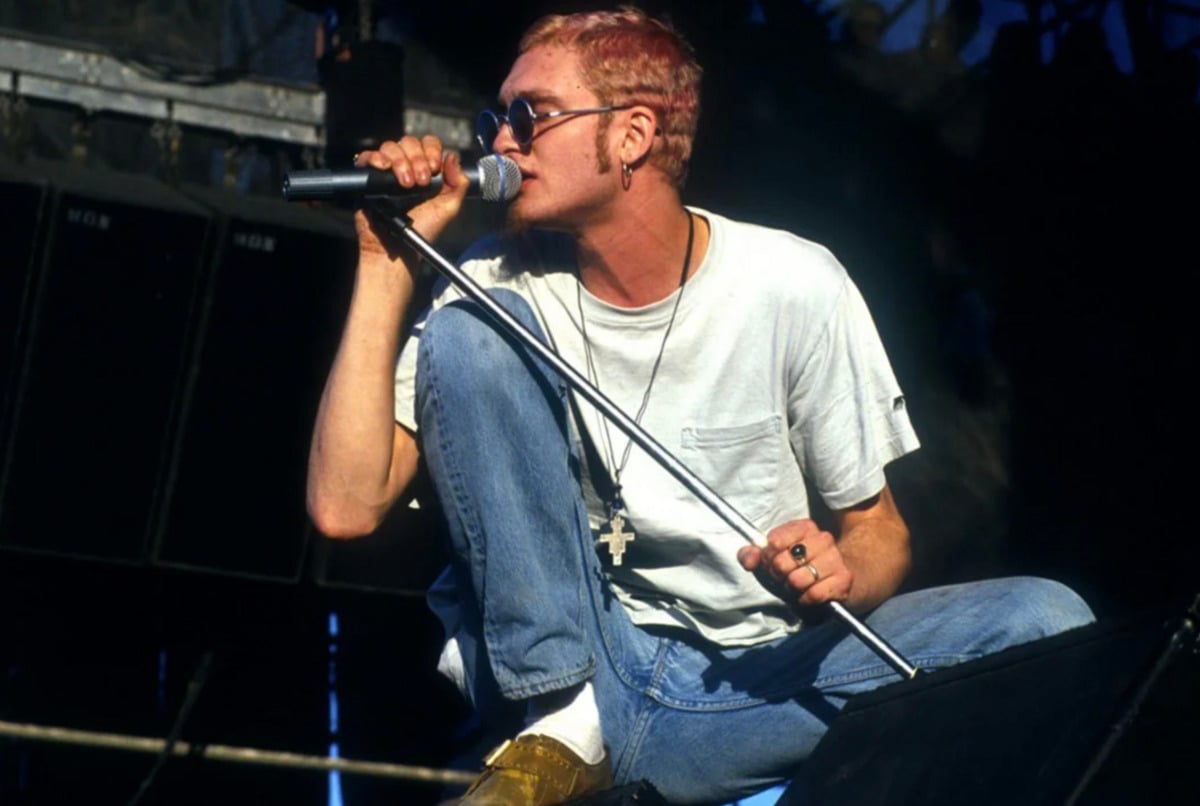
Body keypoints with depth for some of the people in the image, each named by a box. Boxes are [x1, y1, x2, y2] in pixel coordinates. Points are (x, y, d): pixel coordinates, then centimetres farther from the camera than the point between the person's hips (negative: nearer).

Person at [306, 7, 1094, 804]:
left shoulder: (793, 286, -5)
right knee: (466, 334, -15)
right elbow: (346, 507, -10)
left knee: (1046, 621, -25)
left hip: (759, 679, 0)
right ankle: (563, 729, -17)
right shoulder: (501, 287, -1)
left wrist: (837, 574, -21)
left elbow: (878, 530, 4)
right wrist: (387, 262, -12)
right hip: (564, 668, 0)